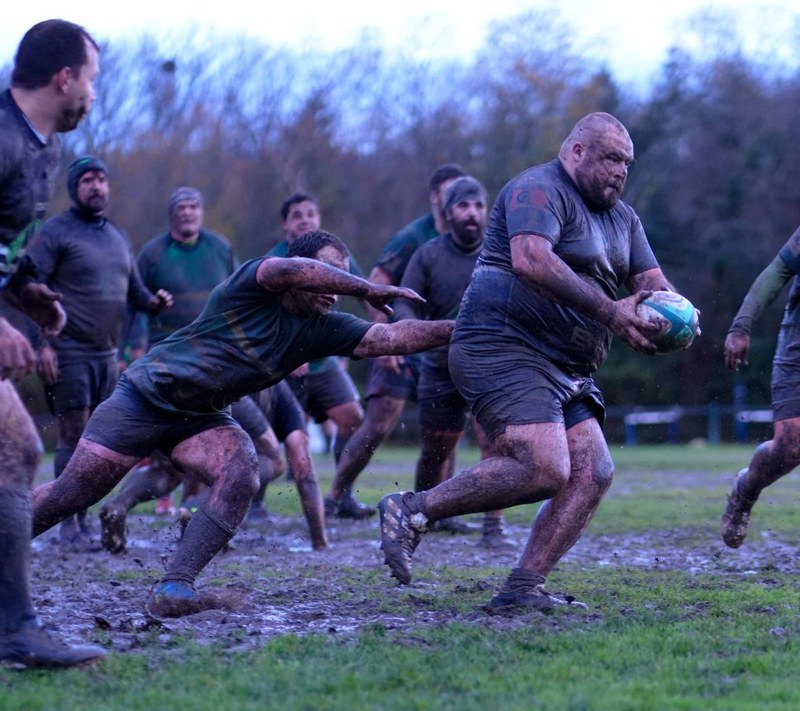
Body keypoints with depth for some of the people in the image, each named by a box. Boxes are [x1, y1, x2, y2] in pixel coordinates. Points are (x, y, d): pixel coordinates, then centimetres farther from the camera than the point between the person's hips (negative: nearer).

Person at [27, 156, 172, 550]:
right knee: (74, 438, -7)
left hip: (106, 354, 7)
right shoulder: (55, 232, -5)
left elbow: (133, 289, 22)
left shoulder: (117, 236, 17)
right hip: (69, 354, -7)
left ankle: (85, 517, 17)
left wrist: (154, 301, -1)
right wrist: (43, 343, -18)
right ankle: (69, 524, 0)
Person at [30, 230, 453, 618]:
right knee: (70, 494, -4)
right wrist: (368, 290, -36)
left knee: (241, 477, -23)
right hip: (146, 395, -5)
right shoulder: (250, 286, -18)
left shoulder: (322, 329, -3)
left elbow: (390, 337, -12)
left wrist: (458, 330, -23)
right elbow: (291, 270, -40)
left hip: (200, 417, 5)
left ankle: (173, 590, -23)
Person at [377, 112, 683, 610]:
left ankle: (523, 588, -4)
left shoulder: (622, 218, 23)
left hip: (565, 370, 10)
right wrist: (610, 312, -26)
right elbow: (530, 261, -25)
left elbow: (652, 280, 17)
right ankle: (413, 509, -12)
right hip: (505, 349, -10)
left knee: (594, 473, -5)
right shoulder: (539, 190, -8)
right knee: (544, 470, -24)